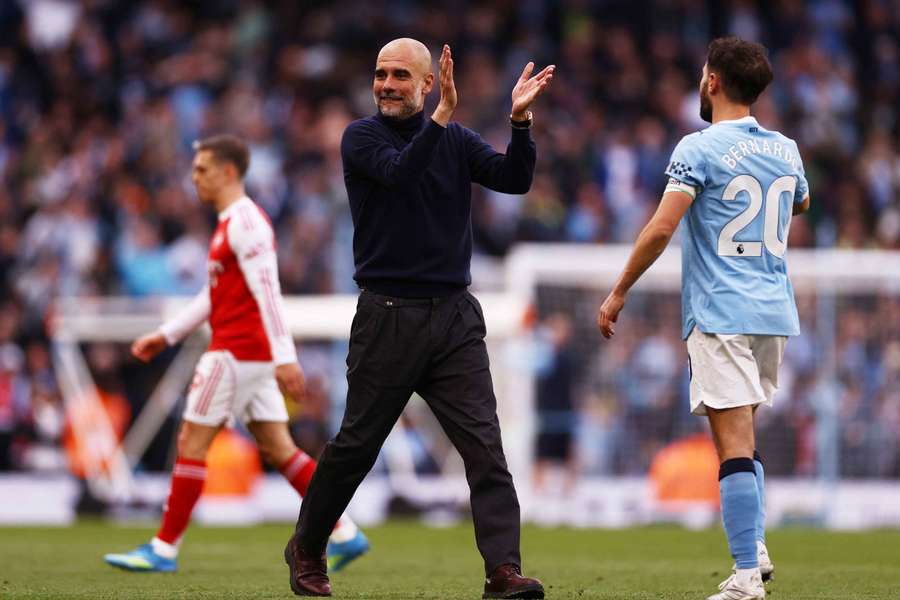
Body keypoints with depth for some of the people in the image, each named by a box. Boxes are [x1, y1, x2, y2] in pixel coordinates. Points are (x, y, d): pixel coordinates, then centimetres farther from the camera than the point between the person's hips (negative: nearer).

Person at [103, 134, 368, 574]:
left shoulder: (245, 223, -13)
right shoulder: (231, 222, 19)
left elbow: (267, 292, -20)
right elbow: (214, 296, 26)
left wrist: (284, 356, -25)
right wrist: (167, 335, 25)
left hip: (236, 353, -10)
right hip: (253, 355, 10)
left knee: (191, 442, -4)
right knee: (278, 449, 7)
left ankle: (164, 549, 0)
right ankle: (344, 534, 5)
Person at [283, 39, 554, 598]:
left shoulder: (457, 140, 8)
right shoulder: (362, 137, -1)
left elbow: (514, 178, -7)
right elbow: (401, 173, -21)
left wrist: (521, 121, -21)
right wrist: (442, 116, -31)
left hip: (455, 317, 2)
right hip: (388, 316, -2)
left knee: (484, 443, -9)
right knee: (356, 445, 7)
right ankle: (306, 550, 27)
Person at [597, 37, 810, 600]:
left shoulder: (701, 148, -9)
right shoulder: (786, 150, 10)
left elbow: (662, 227, -16)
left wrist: (619, 293, -8)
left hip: (721, 314, -6)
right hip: (775, 313, 6)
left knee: (735, 441, -9)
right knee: (742, 434, 21)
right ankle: (756, 545, 10)